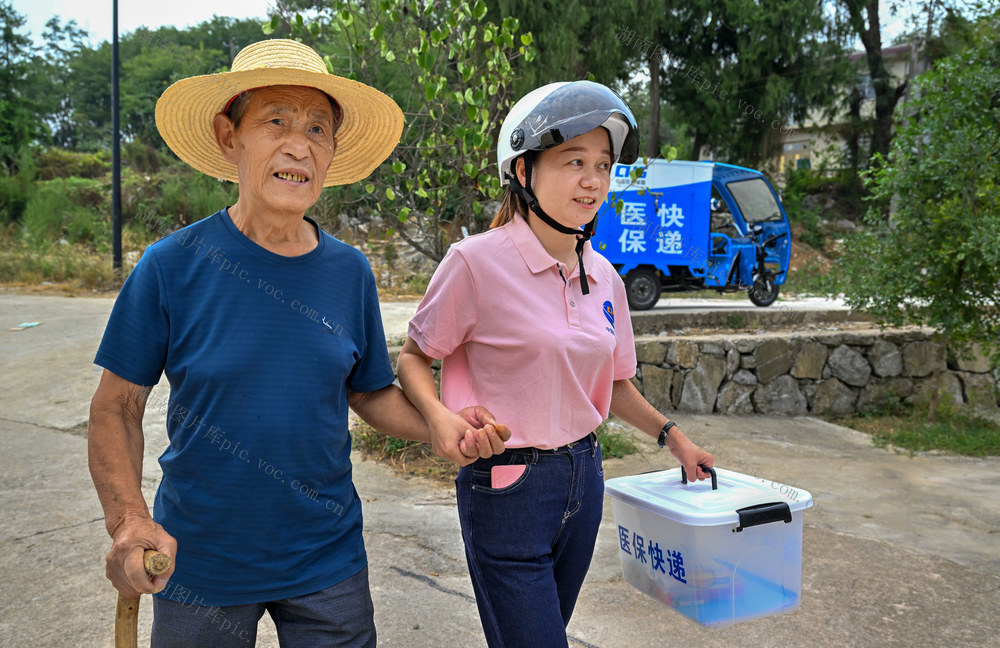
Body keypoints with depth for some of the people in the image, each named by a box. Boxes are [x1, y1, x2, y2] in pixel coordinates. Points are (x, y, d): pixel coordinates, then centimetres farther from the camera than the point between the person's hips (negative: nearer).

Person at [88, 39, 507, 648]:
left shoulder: (350, 272, -5)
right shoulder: (172, 266, -12)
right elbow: (117, 405, -6)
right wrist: (129, 519, -20)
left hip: (327, 559, 2)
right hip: (199, 561, -1)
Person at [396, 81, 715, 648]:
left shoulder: (603, 276, 4)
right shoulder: (477, 262, -15)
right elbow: (413, 356, -5)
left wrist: (670, 434, 11)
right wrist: (440, 417, -23)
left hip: (583, 475, 6)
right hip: (507, 488, -6)